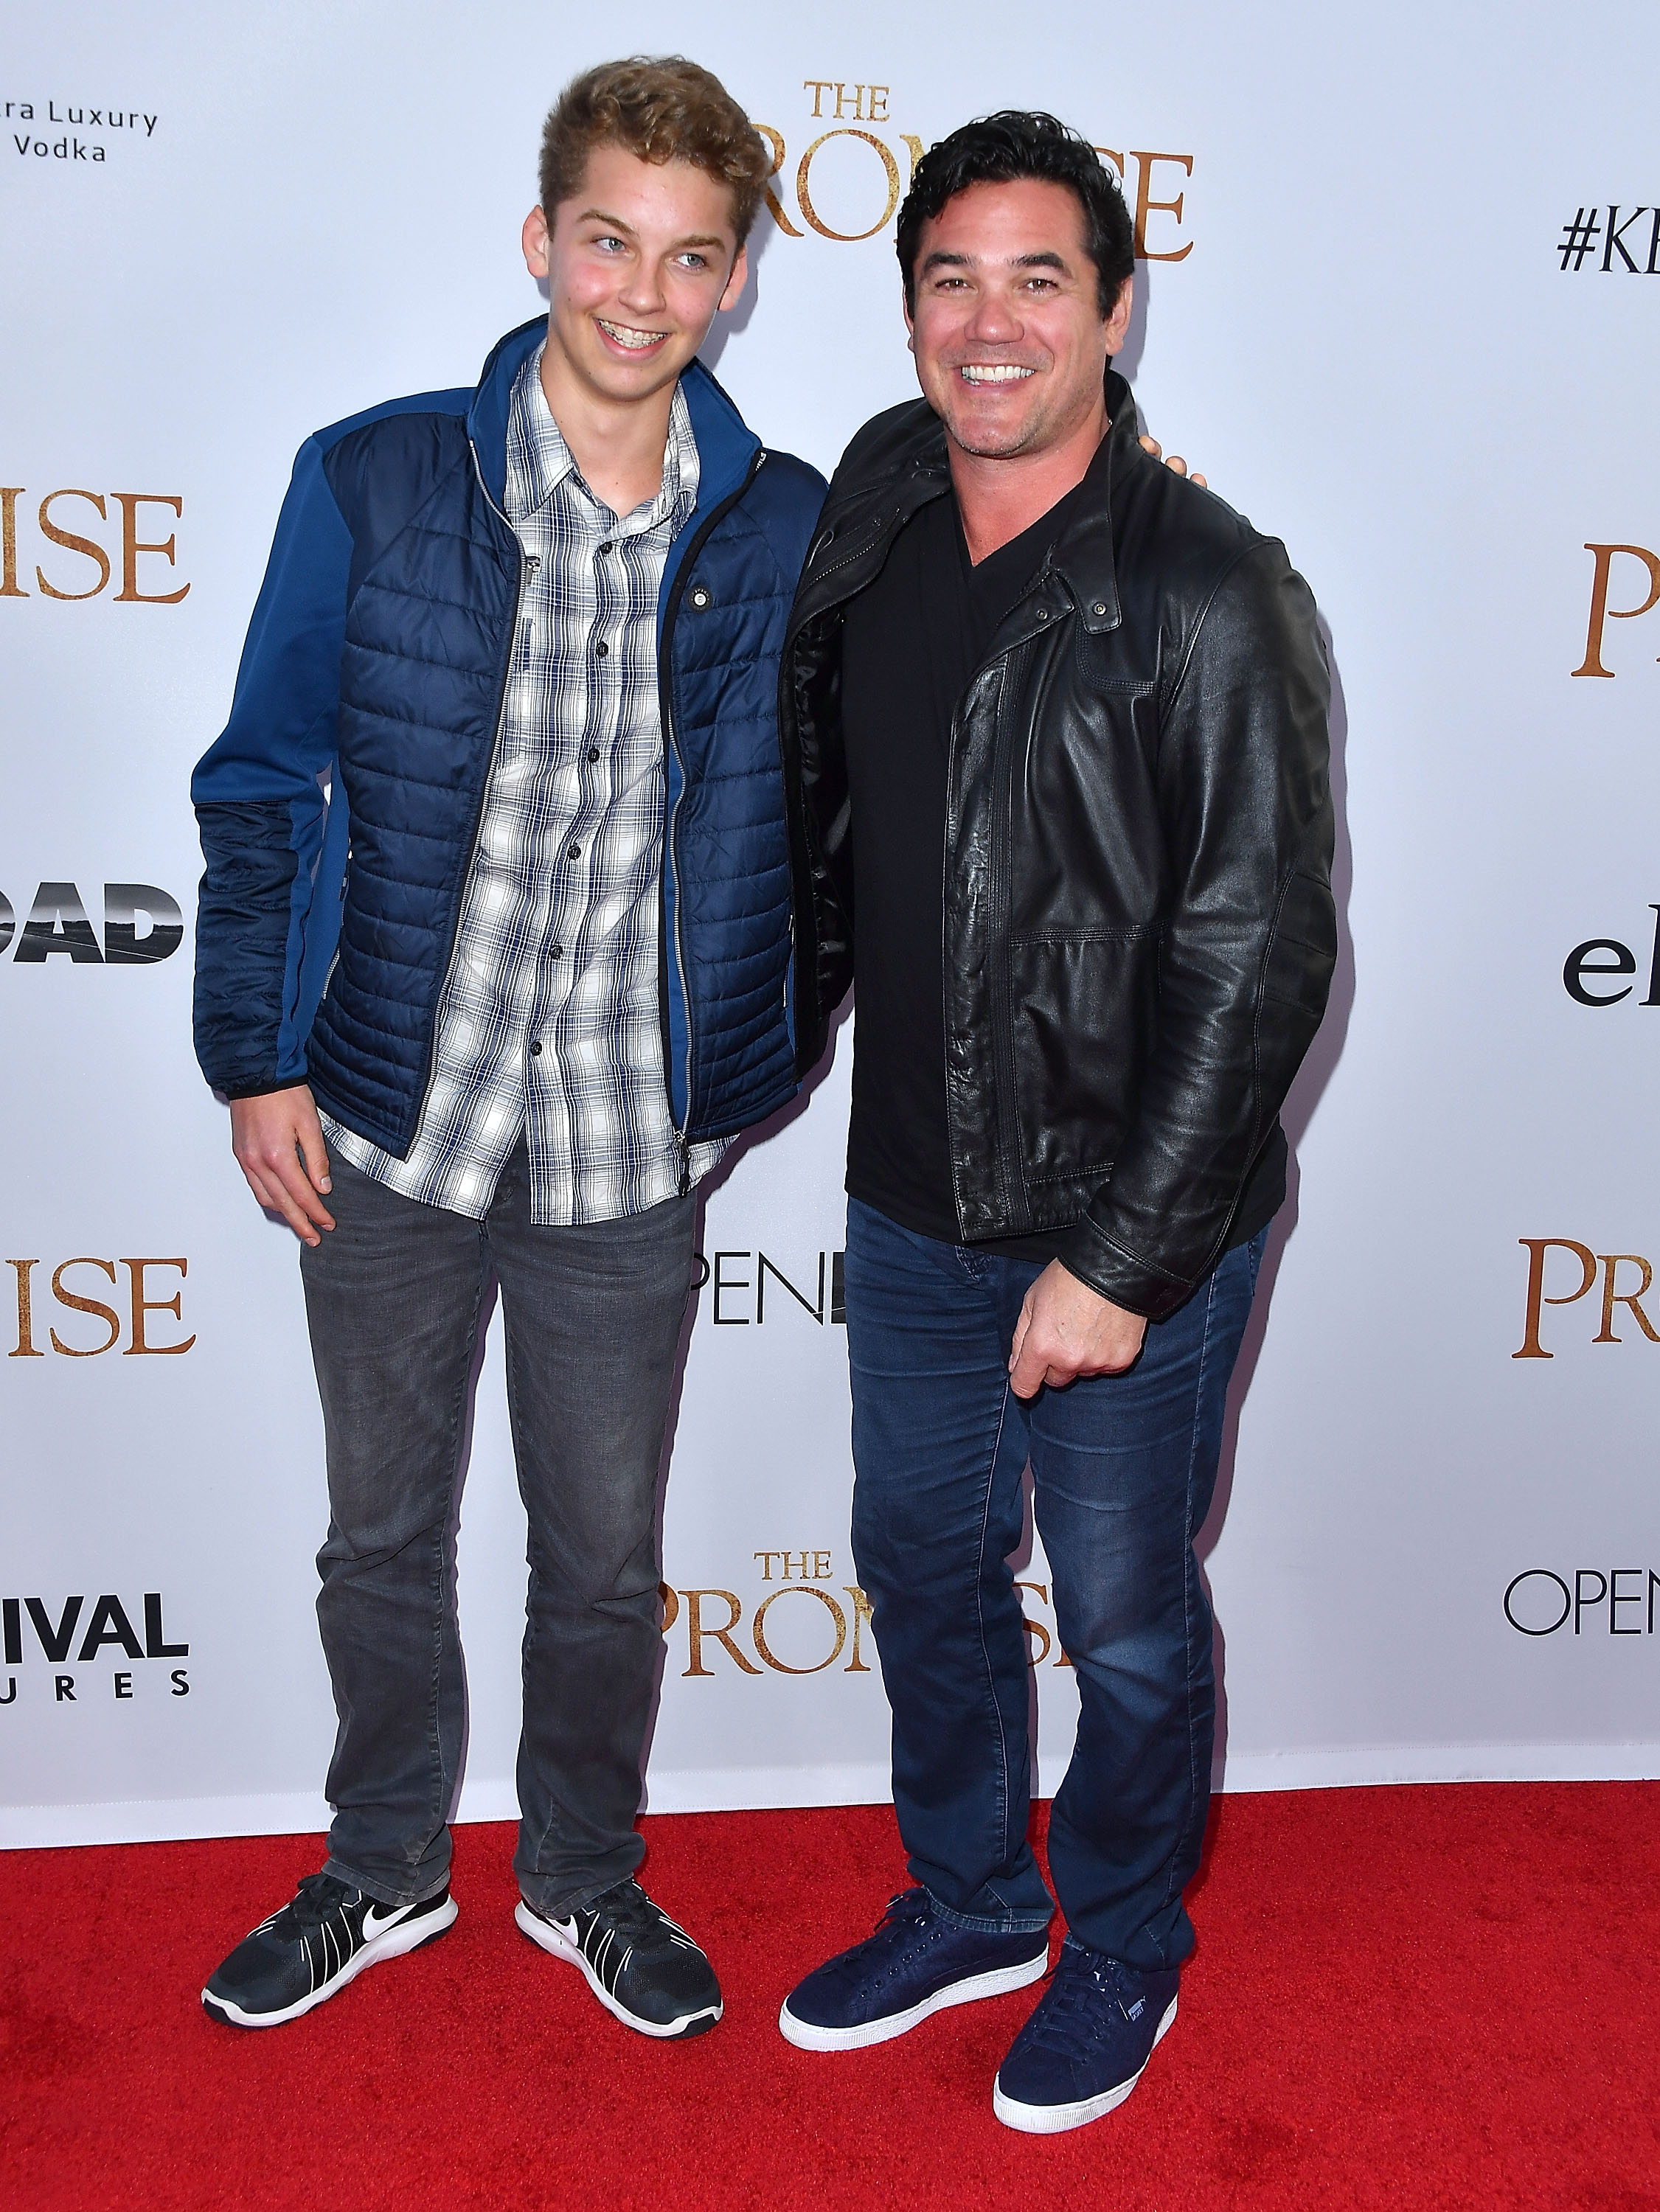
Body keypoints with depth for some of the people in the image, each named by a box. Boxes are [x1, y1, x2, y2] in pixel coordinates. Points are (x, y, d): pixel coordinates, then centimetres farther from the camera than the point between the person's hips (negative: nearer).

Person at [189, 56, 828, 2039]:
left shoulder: (778, 531, -2)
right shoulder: (371, 483, -6)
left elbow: (816, 811, 9)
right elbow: (262, 784, 0)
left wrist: (759, 1058, 2)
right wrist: (258, 1057, -3)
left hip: (632, 1149, 1)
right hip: (392, 1126, 0)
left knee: (605, 1552, 15)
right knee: (384, 1532, 17)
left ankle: (583, 1874, 41)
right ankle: (385, 1871, 42)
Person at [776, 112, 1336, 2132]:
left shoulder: (1209, 596, -16)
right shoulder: (872, 506, 3)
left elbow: (1256, 962, -18)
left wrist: (1119, 1257, -19)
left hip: (1132, 1227, -6)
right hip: (910, 1204, 6)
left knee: (1125, 1622, 12)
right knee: (921, 1567, 20)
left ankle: (1123, 1953, 40)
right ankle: (968, 1907, 46)